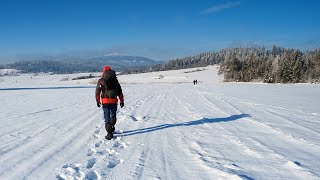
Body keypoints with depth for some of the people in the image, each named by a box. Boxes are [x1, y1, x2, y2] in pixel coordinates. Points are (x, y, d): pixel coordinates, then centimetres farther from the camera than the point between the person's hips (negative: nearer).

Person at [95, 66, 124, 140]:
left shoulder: (101, 81, 0)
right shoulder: (115, 80, 8)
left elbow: (97, 92, 0)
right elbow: (120, 92, 9)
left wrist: (98, 101, 11)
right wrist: (122, 101, 15)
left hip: (105, 102, -2)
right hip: (114, 101, 2)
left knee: (107, 118, 3)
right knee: (113, 116, 23)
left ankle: (109, 133, 0)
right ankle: (112, 128, 34)